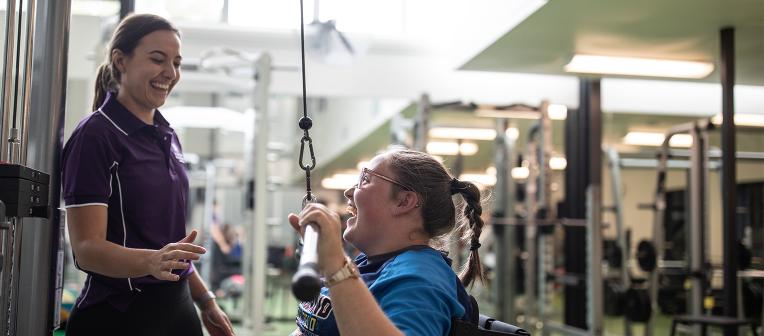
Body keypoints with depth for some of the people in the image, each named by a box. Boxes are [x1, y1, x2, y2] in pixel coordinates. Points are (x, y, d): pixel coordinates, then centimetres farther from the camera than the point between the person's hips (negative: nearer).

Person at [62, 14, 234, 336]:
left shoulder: (168, 136, 9)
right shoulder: (95, 136, -13)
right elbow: (88, 247, -19)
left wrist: (205, 300, 15)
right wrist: (152, 261, -36)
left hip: (178, 307, 7)